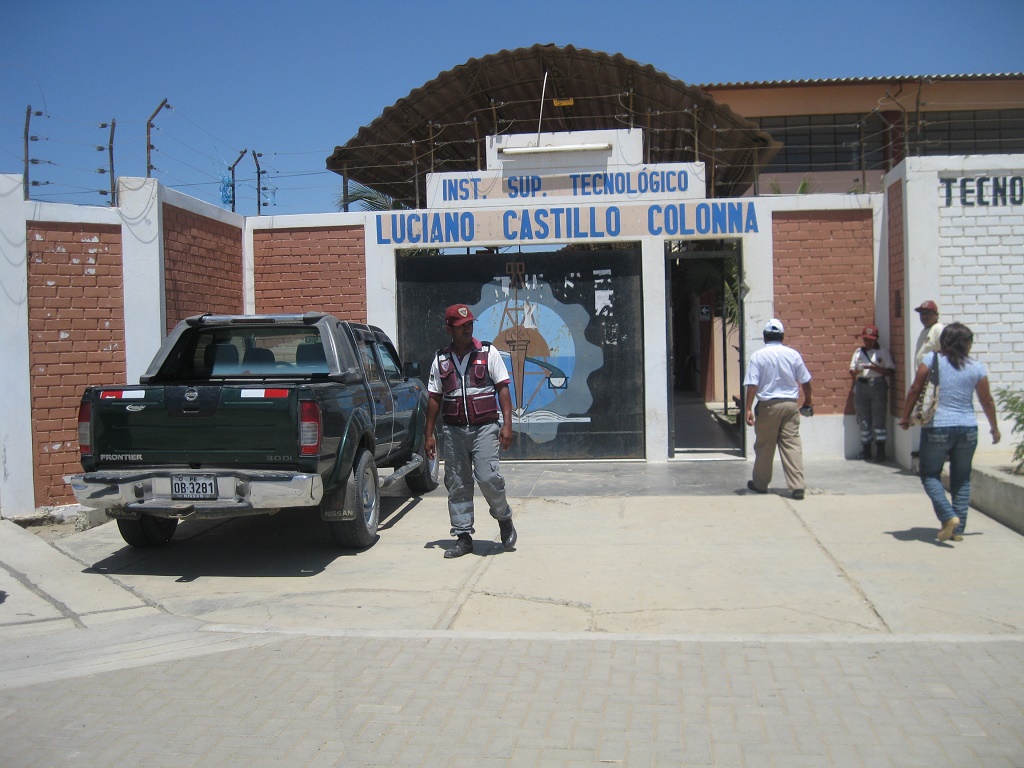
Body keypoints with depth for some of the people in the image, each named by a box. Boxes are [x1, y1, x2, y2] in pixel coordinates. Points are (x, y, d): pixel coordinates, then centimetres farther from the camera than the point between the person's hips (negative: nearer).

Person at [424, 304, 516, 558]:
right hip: (453, 430, 3)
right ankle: (463, 537, 14)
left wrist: (507, 424, -9)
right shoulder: (441, 360, 10)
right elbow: (434, 398, 14)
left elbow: (502, 388, 0)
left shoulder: (488, 353, 3)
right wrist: (429, 434, 11)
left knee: (487, 477, -14)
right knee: (457, 485, 4)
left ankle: (504, 518, 13)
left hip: (484, 427, -3)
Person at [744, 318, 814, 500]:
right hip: (790, 405, 2)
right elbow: (805, 381, 7)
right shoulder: (793, 354, 3)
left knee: (764, 447, 9)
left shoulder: (758, 355, -5)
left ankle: (760, 484, 22)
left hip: (768, 405, -2)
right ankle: (797, 486, -6)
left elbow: (752, 384, -11)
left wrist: (748, 408, -10)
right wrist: (807, 402, 21)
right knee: (792, 445, 1)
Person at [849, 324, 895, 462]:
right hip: (861, 386, 4)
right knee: (863, 420, 6)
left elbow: (891, 371, -2)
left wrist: (876, 368, -16)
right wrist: (856, 372, -9)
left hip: (877, 385, -4)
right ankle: (866, 451, 15)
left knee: (879, 418, -6)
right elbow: (852, 371, 13)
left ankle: (880, 452, -4)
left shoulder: (882, 352, 3)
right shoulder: (858, 352, 13)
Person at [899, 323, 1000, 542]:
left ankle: (948, 516, -11)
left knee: (930, 475, 9)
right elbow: (987, 401, 9)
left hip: (937, 428, -3)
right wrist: (994, 427, 23)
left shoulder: (932, 360, -5)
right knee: (962, 479, 15)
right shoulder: (976, 367, 1)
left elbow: (915, 389, -5)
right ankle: (958, 529, 16)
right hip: (967, 429, 3)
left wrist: (905, 416, 8)